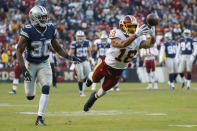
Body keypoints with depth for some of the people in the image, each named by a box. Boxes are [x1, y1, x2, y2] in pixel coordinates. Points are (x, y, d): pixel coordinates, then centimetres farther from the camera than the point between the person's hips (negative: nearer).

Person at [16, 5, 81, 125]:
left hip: (44, 64, 3)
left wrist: (69, 57, -3)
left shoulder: (51, 30, -7)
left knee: (46, 89, -18)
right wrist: (24, 69, -25)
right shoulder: (28, 32, -21)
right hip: (30, 64, -3)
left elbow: (57, 48, 9)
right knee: (30, 96, 3)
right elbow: (19, 51, -17)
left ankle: (39, 118, -9)